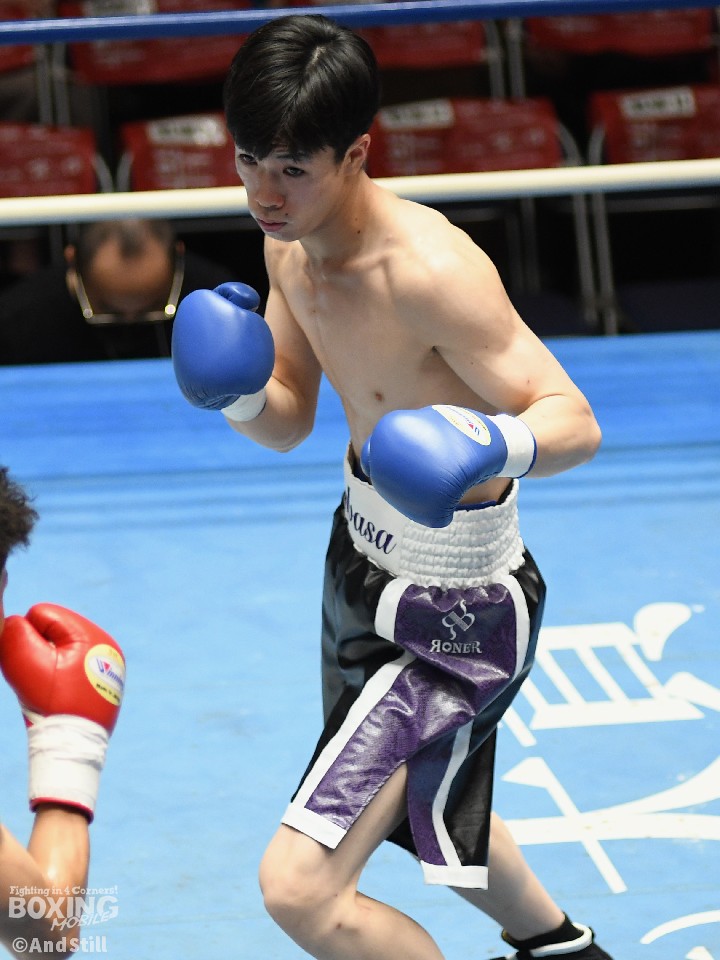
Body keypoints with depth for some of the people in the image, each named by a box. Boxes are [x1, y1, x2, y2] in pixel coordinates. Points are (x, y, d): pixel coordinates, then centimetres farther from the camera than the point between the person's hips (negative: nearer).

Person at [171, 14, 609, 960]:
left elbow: (575, 421, -25)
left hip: (451, 612, -9)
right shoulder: (291, 244, -5)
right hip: (366, 554, 9)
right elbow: (287, 421, 5)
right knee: (425, 807, 33)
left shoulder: (430, 270, -31)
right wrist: (235, 388, -17)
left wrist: (495, 444, -47)